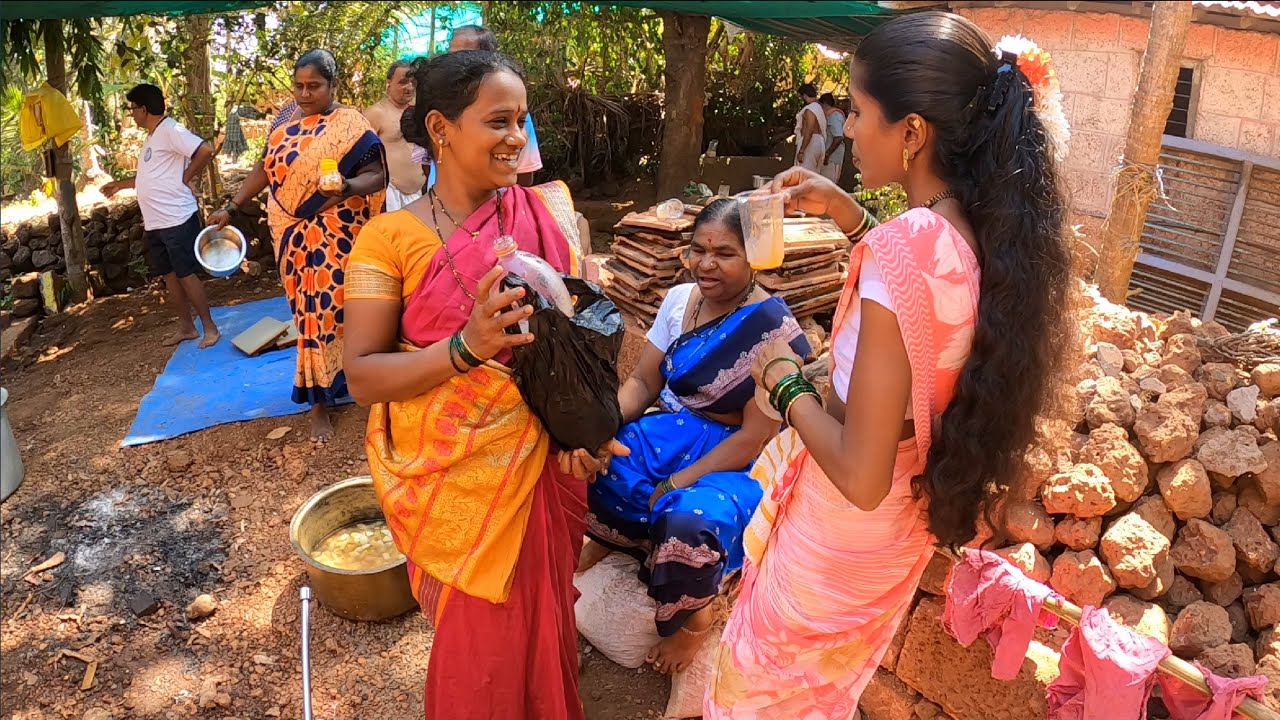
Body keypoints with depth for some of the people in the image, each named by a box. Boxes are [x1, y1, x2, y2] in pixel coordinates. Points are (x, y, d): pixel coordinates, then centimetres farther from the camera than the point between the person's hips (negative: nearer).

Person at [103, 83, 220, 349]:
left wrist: (187, 176, -14)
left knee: (186, 275, -5)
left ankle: (210, 327, 4)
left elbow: (205, 150, -25)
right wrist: (120, 184, 35)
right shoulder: (152, 137, 19)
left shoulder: (170, 131, -12)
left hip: (177, 219, -10)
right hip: (155, 224, 10)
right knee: (169, 276, 13)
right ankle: (186, 327, 22)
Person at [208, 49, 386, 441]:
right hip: (292, 233, 5)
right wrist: (231, 207, 15)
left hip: (334, 236, -5)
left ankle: (321, 399, 12)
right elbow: (266, 166, 15)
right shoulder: (285, 119, 8)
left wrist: (347, 187, -32)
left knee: (330, 308, -2)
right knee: (309, 310, 9)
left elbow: (377, 174, -13)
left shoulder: (350, 125, -8)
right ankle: (322, 393, 22)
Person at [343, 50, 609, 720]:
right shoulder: (391, 237, -11)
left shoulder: (549, 212, -2)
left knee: (543, 622, 18)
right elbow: (362, 375, -13)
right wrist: (467, 346, -28)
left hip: (542, 464, 3)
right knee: (478, 643, 13)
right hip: (452, 480, -2)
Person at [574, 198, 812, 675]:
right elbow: (642, 382, 5)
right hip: (673, 433, 6)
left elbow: (755, 438, -20)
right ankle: (605, 536, 18)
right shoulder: (680, 300, 1)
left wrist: (677, 484, -20)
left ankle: (695, 616, 0)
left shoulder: (774, 330, -19)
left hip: (737, 461, -6)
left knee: (687, 520, -35)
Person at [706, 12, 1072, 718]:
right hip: (910, 526, 8)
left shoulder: (905, 243, -31)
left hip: (843, 532, -7)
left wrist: (784, 381, -15)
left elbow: (861, 476, -30)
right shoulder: (991, 235, -7)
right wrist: (851, 217, 8)